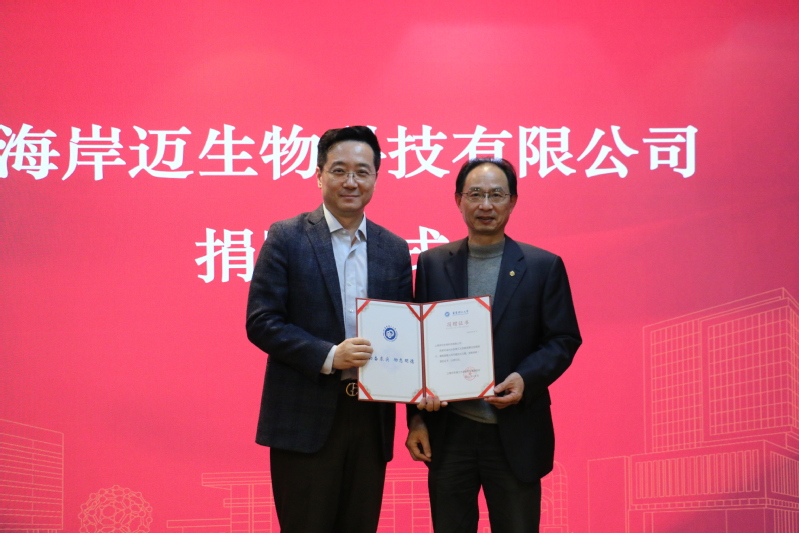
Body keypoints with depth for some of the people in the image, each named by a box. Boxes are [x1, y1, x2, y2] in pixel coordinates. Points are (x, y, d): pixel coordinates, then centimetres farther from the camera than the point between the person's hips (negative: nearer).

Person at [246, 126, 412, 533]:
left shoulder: (394, 250, 10)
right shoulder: (286, 238, -2)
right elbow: (261, 322, -8)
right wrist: (328, 356, -20)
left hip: (371, 421, 4)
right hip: (305, 421, -4)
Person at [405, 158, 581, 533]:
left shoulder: (544, 266, 0)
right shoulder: (433, 263, 5)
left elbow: (564, 340, 0)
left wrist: (526, 378, -18)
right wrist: (416, 416, 2)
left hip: (516, 435, -1)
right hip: (448, 433, 1)